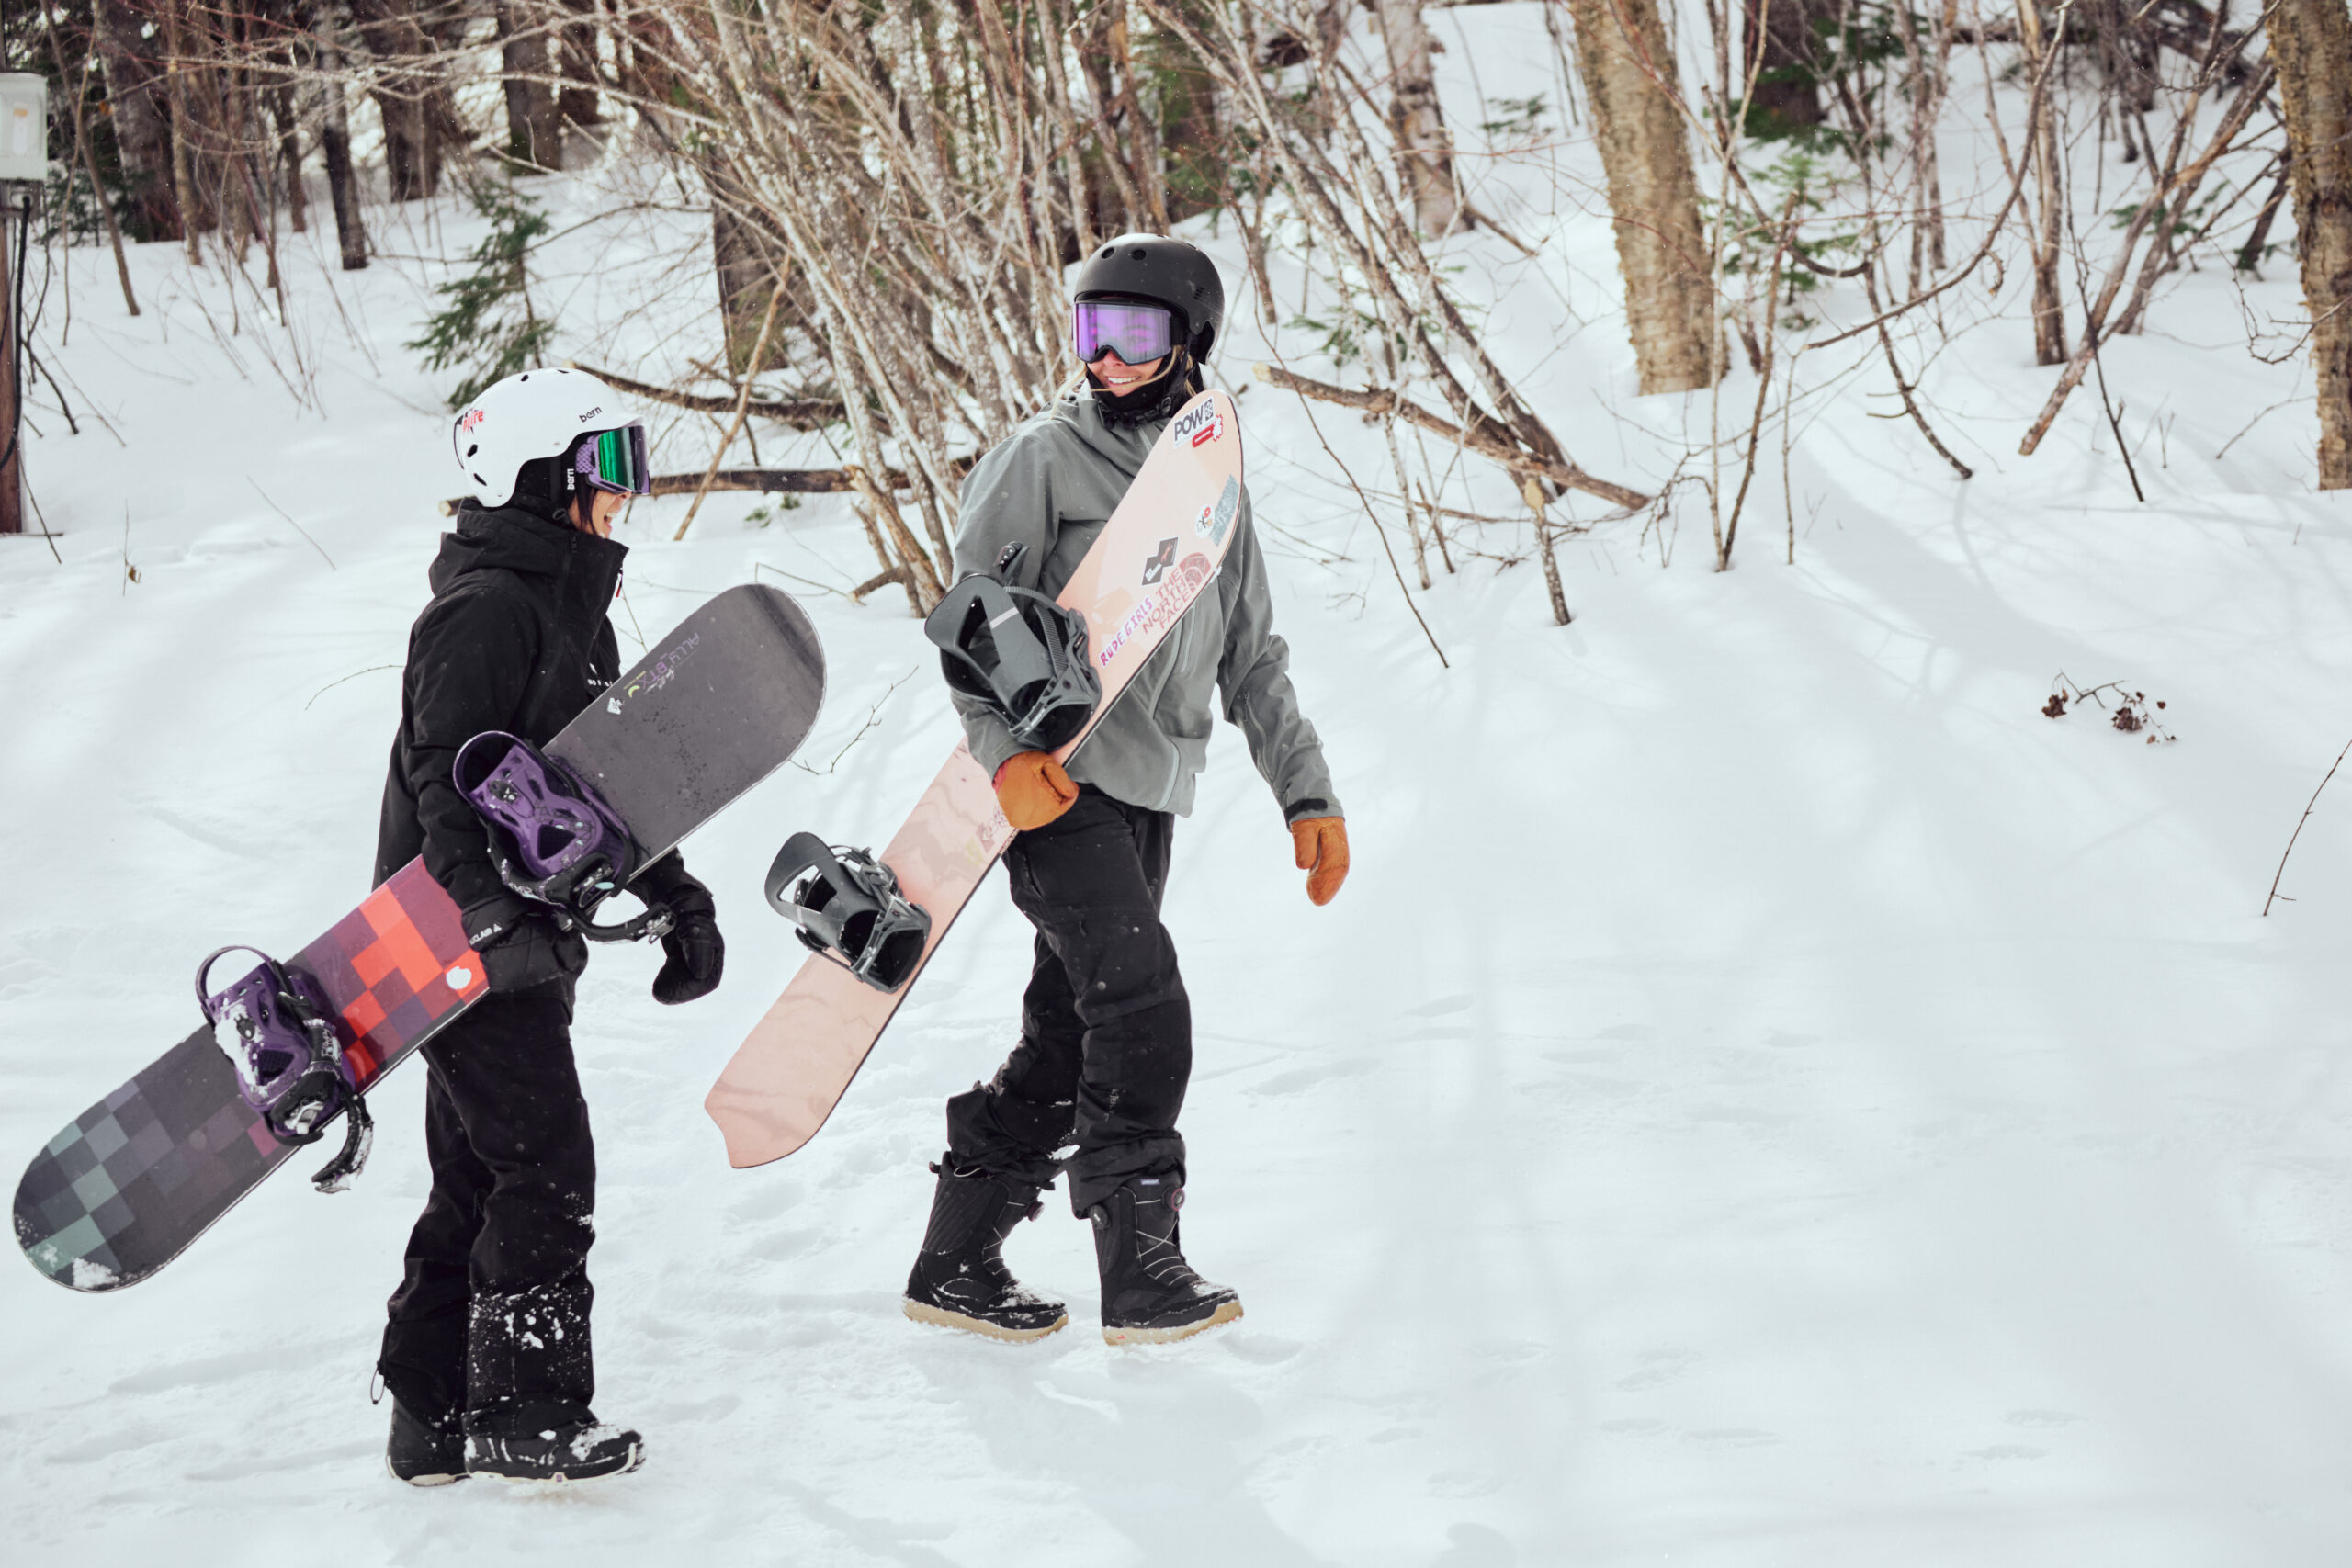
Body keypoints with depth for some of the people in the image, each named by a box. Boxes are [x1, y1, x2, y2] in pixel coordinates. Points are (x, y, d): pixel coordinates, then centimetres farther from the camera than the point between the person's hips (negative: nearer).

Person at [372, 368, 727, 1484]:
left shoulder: (574, 608, 17)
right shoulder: (485, 609, -15)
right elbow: (448, 780, -23)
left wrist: (676, 898, 19)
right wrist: (495, 918, -32)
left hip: (526, 937, 10)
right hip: (465, 941, -10)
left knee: (482, 1177, 12)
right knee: (546, 1168, -8)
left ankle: (434, 1413, 18)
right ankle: (525, 1412, 0)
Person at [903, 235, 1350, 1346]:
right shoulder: (1043, 459, -2)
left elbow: (1252, 661, 21)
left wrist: (1306, 792, 12)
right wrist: (1005, 750, -22)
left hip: (1149, 796, 7)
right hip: (1053, 787, -6)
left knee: (1068, 1041, 8)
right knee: (1144, 1012, -16)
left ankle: (956, 1262, 17)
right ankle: (1141, 1271, -10)